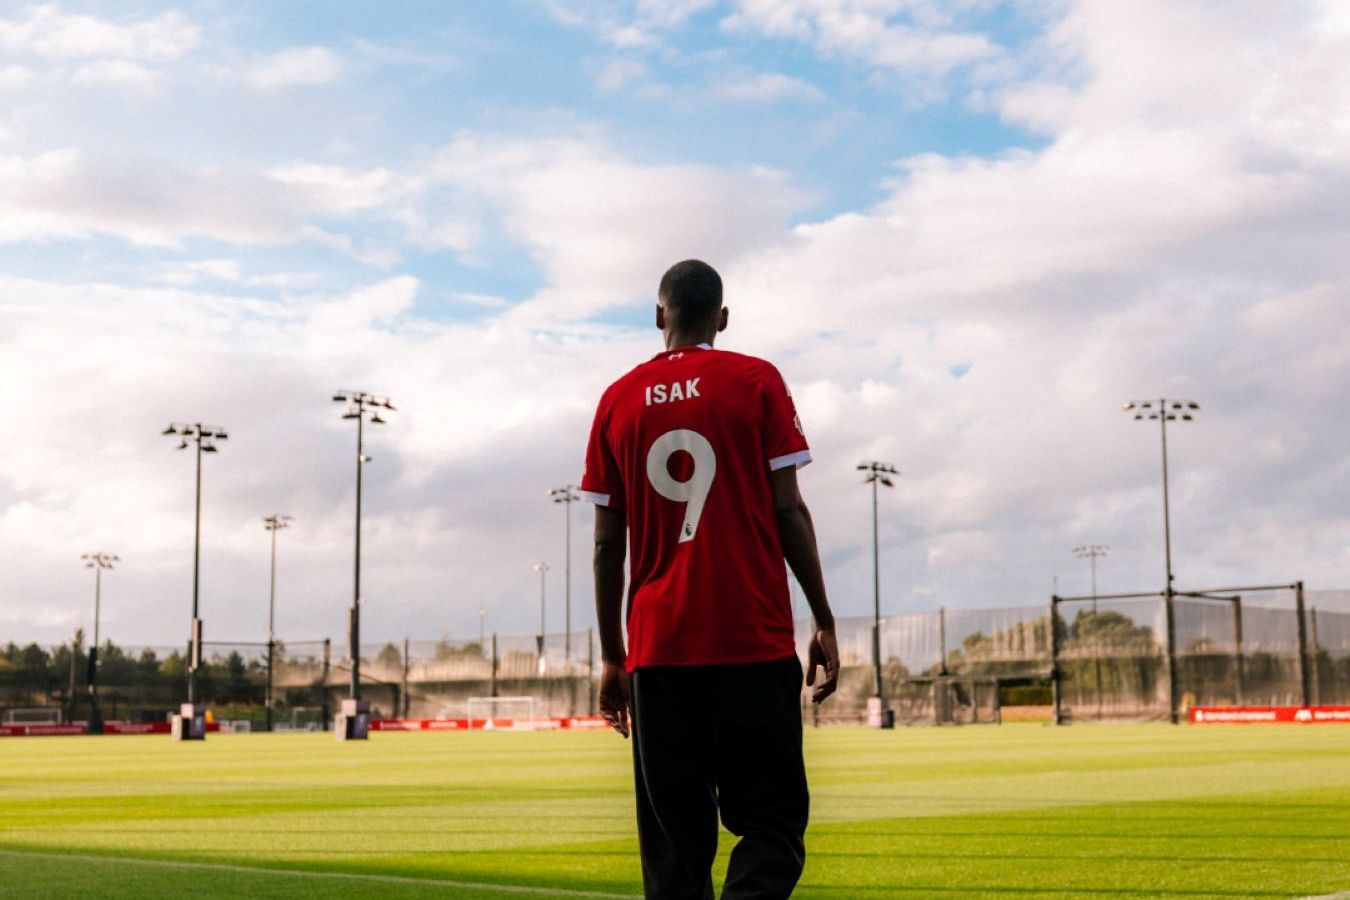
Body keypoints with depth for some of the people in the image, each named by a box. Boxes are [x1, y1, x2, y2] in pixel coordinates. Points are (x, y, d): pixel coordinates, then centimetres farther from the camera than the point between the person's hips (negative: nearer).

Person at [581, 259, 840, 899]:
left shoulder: (618, 401, 10)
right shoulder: (756, 381, 4)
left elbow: (607, 545, 9)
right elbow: (788, 511, -2)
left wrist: (612, 657, 14)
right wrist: (824, 621, 3)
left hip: (655, 649, 3)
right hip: (754, 640, -2)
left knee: (674, 843, 8)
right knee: (772, 821, 1)